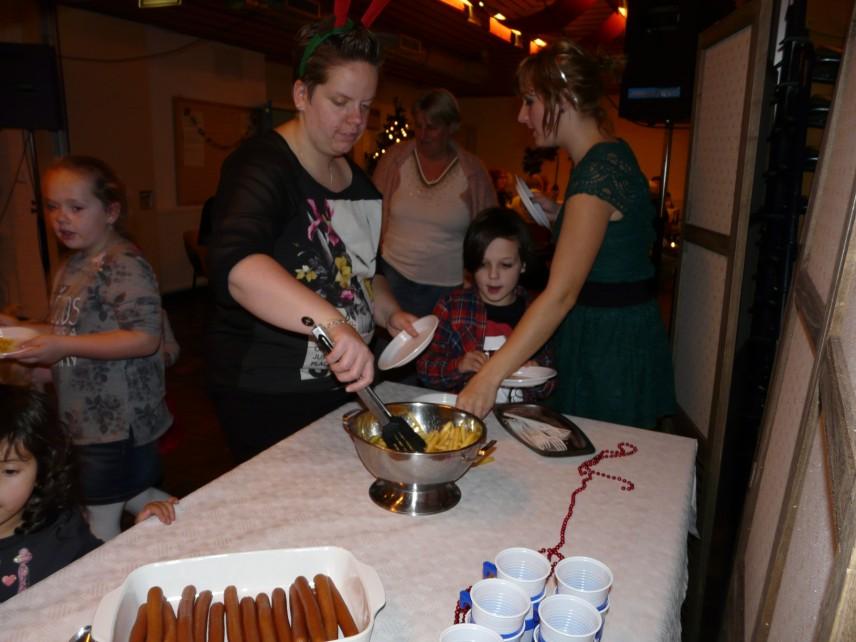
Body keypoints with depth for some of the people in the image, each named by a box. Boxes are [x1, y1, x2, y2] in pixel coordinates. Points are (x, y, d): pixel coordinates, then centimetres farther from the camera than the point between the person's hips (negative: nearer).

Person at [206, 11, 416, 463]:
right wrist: (333, 323, -49)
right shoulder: (262, 164, -18)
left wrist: (388, 312, 0)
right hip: (268, 396, -7)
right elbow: (235, 263, -38)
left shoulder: (353, 174, 7)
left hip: (343, 381, 8)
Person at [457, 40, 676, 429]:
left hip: (611, 347, -9)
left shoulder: (598, 171, -22)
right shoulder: (611, 154, 8)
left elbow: (561, 294, -30)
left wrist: (489, 377, -32)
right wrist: (554, 213, 8)